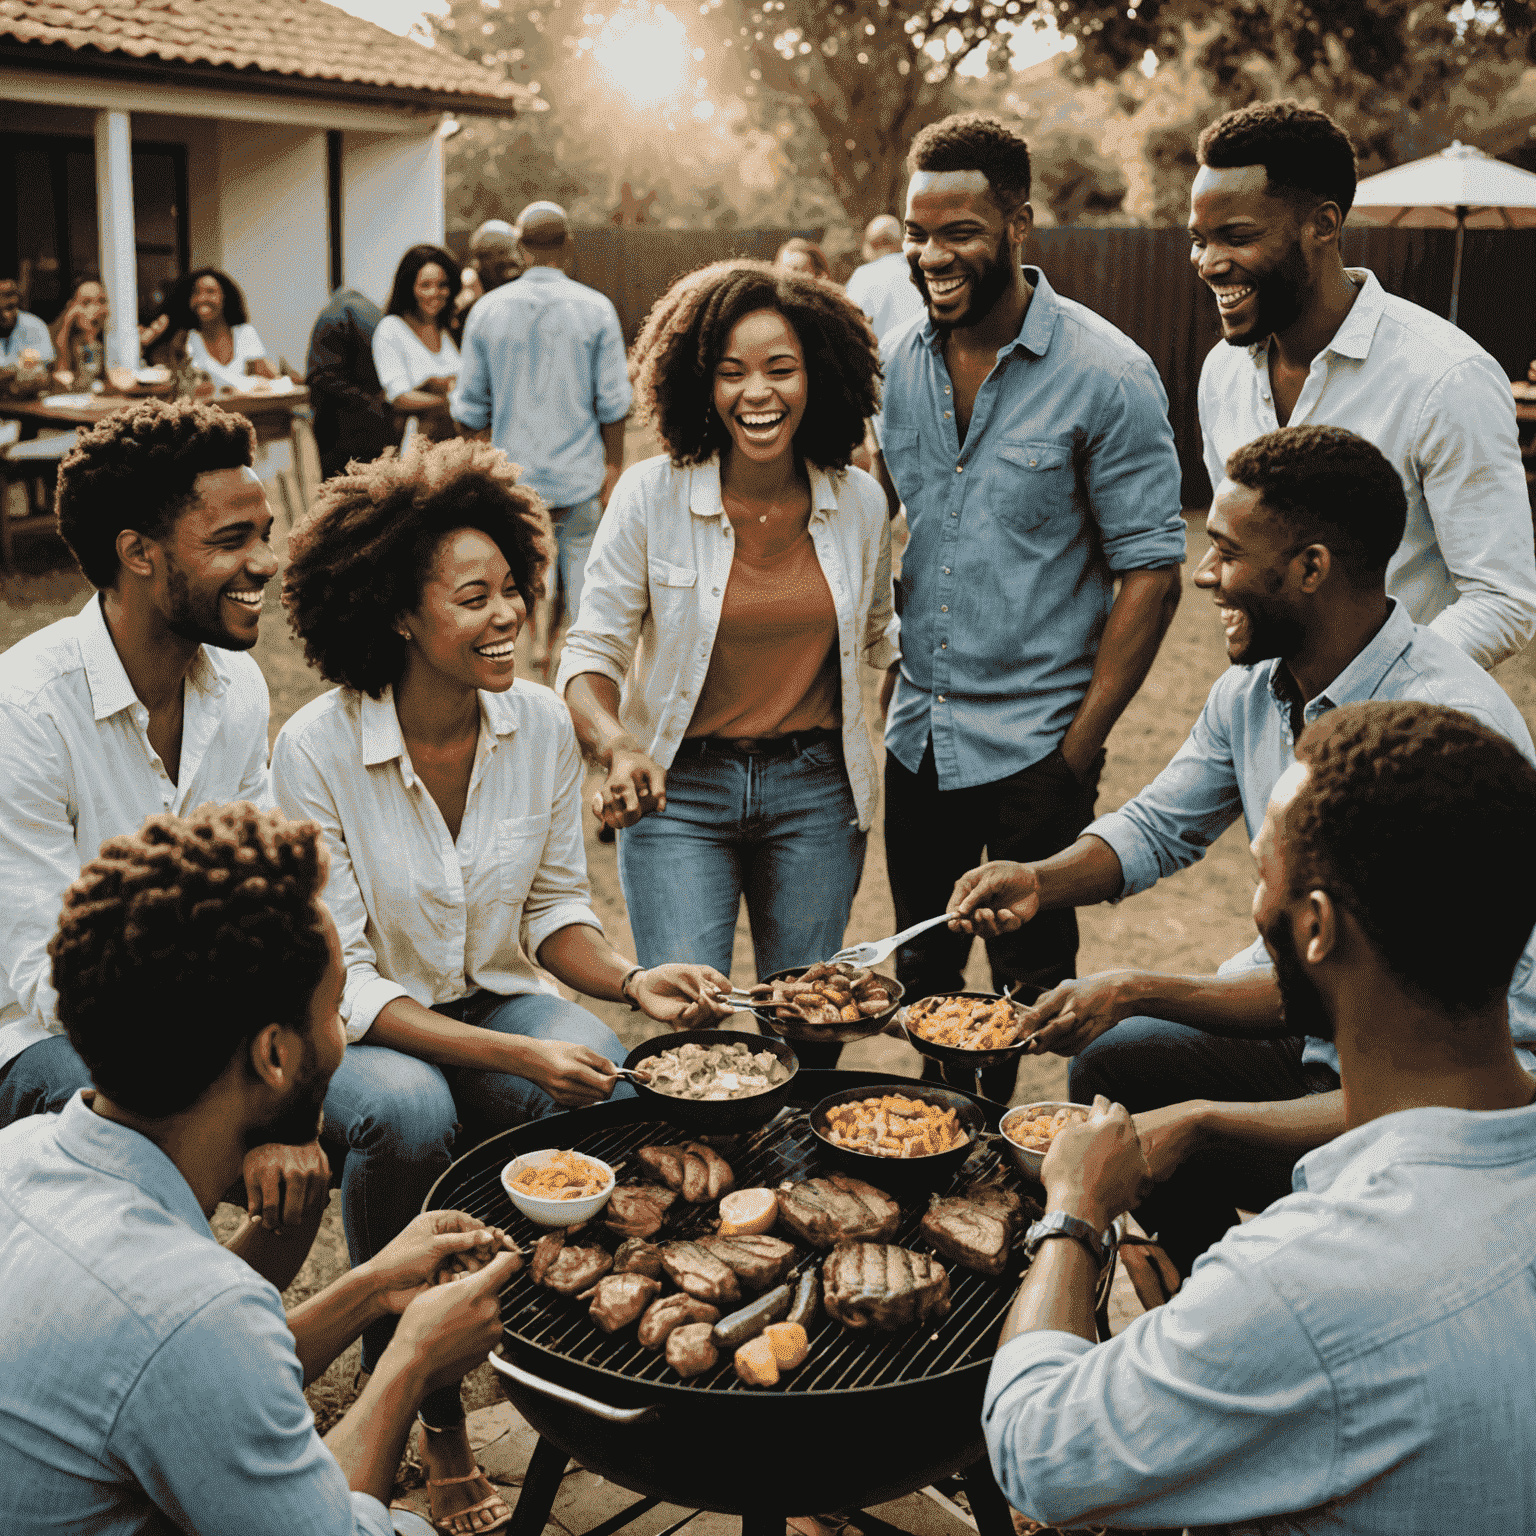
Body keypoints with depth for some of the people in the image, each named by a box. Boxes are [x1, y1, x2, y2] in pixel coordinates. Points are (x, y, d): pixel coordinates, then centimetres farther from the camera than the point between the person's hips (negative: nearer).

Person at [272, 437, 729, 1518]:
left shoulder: (541, 723, -7)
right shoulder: (318, 750, -20)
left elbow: (555, 907, 5)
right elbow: (343, 984, -21)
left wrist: (631, 979, -17)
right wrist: (517, 1055, -32)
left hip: (498, 1000, 3)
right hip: (358, 1029, -3)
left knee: (606, 1086, -28)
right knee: (407, 1113, -36)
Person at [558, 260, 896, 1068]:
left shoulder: (859, 503, -1)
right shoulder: (650, 496, -10)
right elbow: (589, 656, -6)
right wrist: (617, 747, -25)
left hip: (814, 787, 2)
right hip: (680, 789, -2)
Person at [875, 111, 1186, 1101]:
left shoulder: (1107, 375, -12)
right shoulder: (894, 366, 3)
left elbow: (1151, 571, -11)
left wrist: (1083, 743, -14)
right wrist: (873, 668, 4)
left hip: (1034, 746, -5)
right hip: (918, 733, 5)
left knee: (1030, 985, 7)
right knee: (921, 967, 18)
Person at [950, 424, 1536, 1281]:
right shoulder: (1255, 688, -1)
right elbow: (1159, 828, 14)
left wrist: (1141, 993, -29)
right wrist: (1042, 880, -5)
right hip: (1311, 1034, 9)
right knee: (1112, 1064, 9)